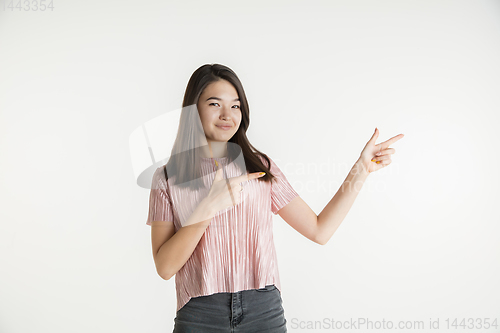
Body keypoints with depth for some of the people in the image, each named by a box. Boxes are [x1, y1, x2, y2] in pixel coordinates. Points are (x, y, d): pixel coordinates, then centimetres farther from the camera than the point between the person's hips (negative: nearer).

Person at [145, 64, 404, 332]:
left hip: (264, 311, 2)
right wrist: (208, 208, -17)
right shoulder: (167, 178, 0)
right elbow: (165, 267, -8)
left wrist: (361, 169, -2)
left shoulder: (261, 168, 5)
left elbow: (319, 230, 0)